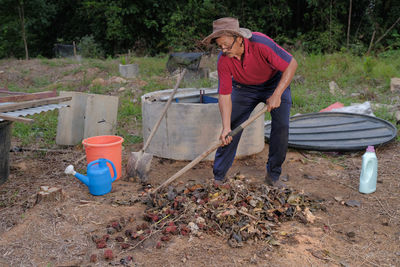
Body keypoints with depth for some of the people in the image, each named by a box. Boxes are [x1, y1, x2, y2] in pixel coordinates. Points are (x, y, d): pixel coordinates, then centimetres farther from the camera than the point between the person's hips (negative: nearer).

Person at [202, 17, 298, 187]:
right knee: (232, 129, -7)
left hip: (275, 83, -1)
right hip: (244, 88, 2)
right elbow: (224, 95, -23)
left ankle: (273, 175, 4)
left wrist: (277, 95, -34)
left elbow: (292, 64, -27)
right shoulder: (223, 60, -26)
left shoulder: (261, 44, -35)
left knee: (281, 127, -14)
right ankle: (218, 177, 4)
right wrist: (226, 128, -31)